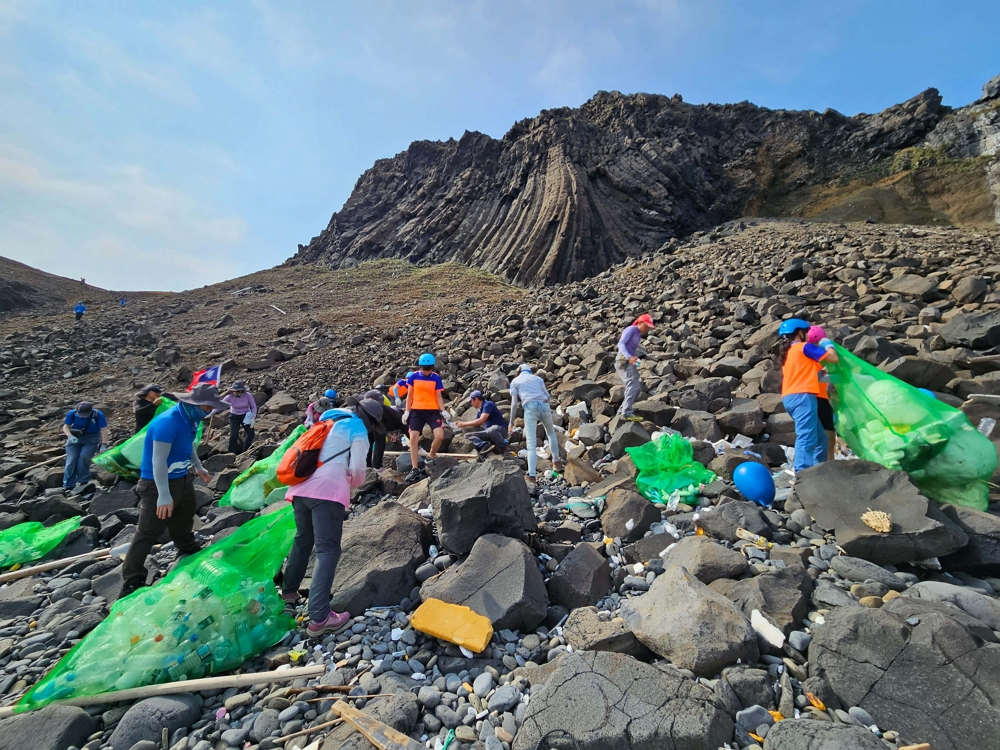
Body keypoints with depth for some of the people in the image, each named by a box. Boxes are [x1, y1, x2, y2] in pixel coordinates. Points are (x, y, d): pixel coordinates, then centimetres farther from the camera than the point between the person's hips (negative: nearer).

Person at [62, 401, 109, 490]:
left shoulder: (98, 415, -20)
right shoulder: (72, 413, -13)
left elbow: (104, 430, -17)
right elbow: (66, 427, -4)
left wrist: (104, 445, -21)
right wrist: (70, 436, -24)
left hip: (91, 439, -2)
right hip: (75, 438, 2)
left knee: (84, 457, -19)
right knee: (71, 460, -4)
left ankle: (83, 481, -3)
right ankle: (68, 484, 5)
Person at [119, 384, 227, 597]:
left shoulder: (190, 419, -1)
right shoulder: (167, 423, -29)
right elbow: (158, 461, -29)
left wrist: (198, 467, 24)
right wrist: (164, 496, -29)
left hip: (182, 479, 9)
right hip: (158, 484, -9)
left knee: (184, 523, 27)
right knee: (148, 533, -1)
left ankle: (190, 554, 49)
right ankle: (132, 582, 11)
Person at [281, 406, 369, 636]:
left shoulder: (327, 422, 26)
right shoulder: (357, 429, 6)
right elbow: (357, 470, -4)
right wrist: (353, 483, 18)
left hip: (300, 488, 7)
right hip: (328, 491, -7)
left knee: (302, 540, 26)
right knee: (328, 550, -3)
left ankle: (288, 591, 42)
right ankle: (319, 617, -5)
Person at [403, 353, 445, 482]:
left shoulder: (436, 378, 1)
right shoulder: (413, 377, 2)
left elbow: (439, 396, 3)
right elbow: (409, 395, 8)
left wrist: (443, 410, -9)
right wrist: (406, 411, 3)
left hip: (433, 411, 0)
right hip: (417, 411, 1)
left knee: (440, 436, -15)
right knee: (413, 438, -6)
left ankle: (430, 458, 12)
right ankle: (415, 469, 1)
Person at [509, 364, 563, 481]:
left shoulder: (514, 381, 16)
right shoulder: (537, 378, 24)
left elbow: (514, 402, 6)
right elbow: (547, 395, 13)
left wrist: (511, 422, 9)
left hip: (530, 408, -3)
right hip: (544, 406, 3)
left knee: (531, 443, -4)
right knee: (551, 433, 28)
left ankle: (532, 475, -12)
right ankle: (556, 462, 35)